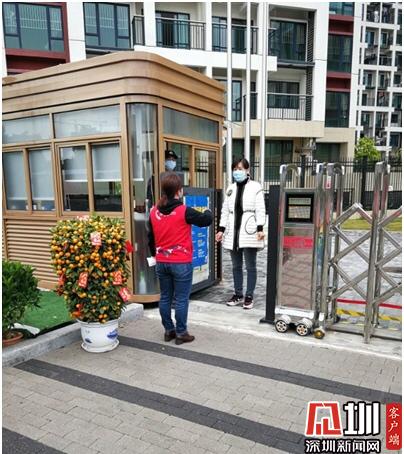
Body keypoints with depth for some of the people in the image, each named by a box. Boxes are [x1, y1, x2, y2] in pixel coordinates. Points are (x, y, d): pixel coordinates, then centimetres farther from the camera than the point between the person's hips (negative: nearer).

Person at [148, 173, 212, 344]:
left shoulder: (154, 211, 2)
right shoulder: (184, 211, -15)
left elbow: (151, 237, 11)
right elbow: (205, 220, -2)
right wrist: (208, 212, 21)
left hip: (161, 262, 6)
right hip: (181, 263, -5)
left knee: (165, 297, 14)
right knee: (181, 299, 5)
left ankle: (168, 331, 25)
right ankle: (181, 333, 14)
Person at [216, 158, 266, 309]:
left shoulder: (255, 187, -2)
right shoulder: (230, 188, 12)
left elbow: (260, 209, -7)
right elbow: (225, 210, 13)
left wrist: (260, 228, -15)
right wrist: (221, 229, 7)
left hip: (249, 232, -5)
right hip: (233, 232, 5)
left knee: (250, 266, 4)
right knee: (236, 266, 12)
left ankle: (249, 296, 13)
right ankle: (238, 294, 24)